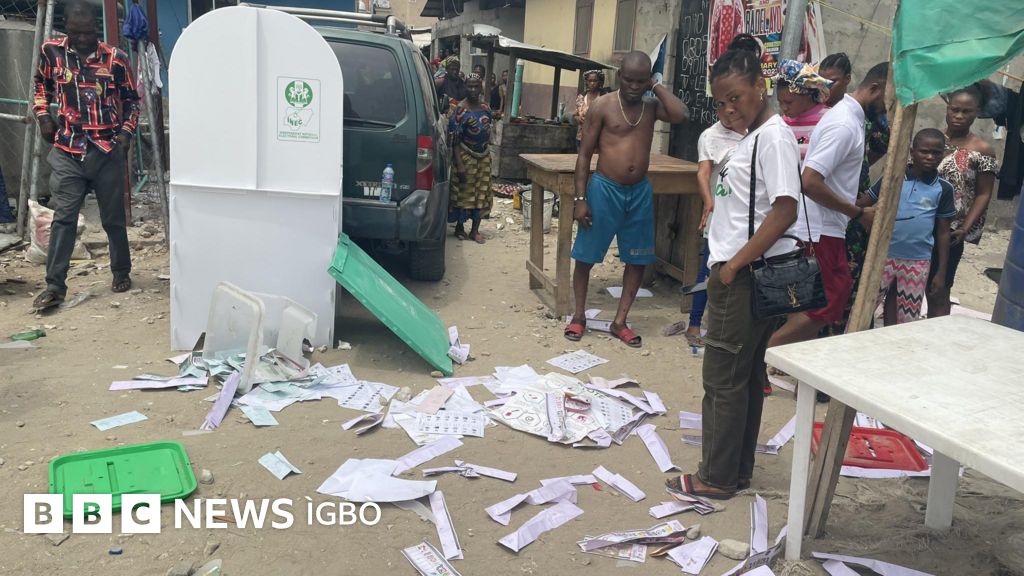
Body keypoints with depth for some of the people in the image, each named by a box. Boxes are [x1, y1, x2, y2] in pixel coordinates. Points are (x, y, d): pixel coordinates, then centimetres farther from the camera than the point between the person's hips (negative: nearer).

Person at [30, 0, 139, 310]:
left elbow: (131, 99, 8)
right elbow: (41, 85, 20)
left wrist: (126, 132, -4)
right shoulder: (51, 51, 1)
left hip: (108, 151, -1)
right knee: (63, 217, -3)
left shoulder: (115, 58, -4)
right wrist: (43, 116, 7)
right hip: (67, 151, 1)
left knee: (113, 217, 9)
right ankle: (54, 285, 0)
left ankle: (122, 273, 26)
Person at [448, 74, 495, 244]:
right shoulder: (460, 109, -13)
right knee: (464, 192, 1)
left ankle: (475, 230, 16)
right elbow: (455, 139, -16)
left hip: (484, 156, 6)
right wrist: (459, 164, -22)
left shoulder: (485, 107, 5)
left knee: (480, 193, 7)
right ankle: (460, 227, 17)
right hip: (466, 156, -6)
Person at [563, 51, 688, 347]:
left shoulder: (652, 106, 4)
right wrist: (580, 199, -11)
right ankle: (579, 315, 22)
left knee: (637, 259, 8)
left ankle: (620, 321, 21)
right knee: (586, 255, 4)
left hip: (640, 191, 4)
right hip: (605, 188, -4)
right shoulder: (602, 106, -6)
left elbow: (681, 115, -18)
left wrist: (656, 87, -8)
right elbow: (584, 155, -6)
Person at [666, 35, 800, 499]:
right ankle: (738, 470, 27)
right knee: (746, 376, 16)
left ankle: (718, 478, 13)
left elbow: (784, 212, -22)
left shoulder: (773, 136, -15)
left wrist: (735, 264, -18)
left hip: (746, 276, -10)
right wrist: (727, 255, 9)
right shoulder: (752, 136, 14)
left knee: (724, 379, 0)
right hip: (741, 274, 10)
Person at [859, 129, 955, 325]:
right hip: (884, 255, -1)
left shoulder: (943, 189, 0)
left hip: (918, 261, 1)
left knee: (908, 317, 10)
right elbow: (862, 204, 2)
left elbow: (943, 232, 4)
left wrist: (941, 271, 4)